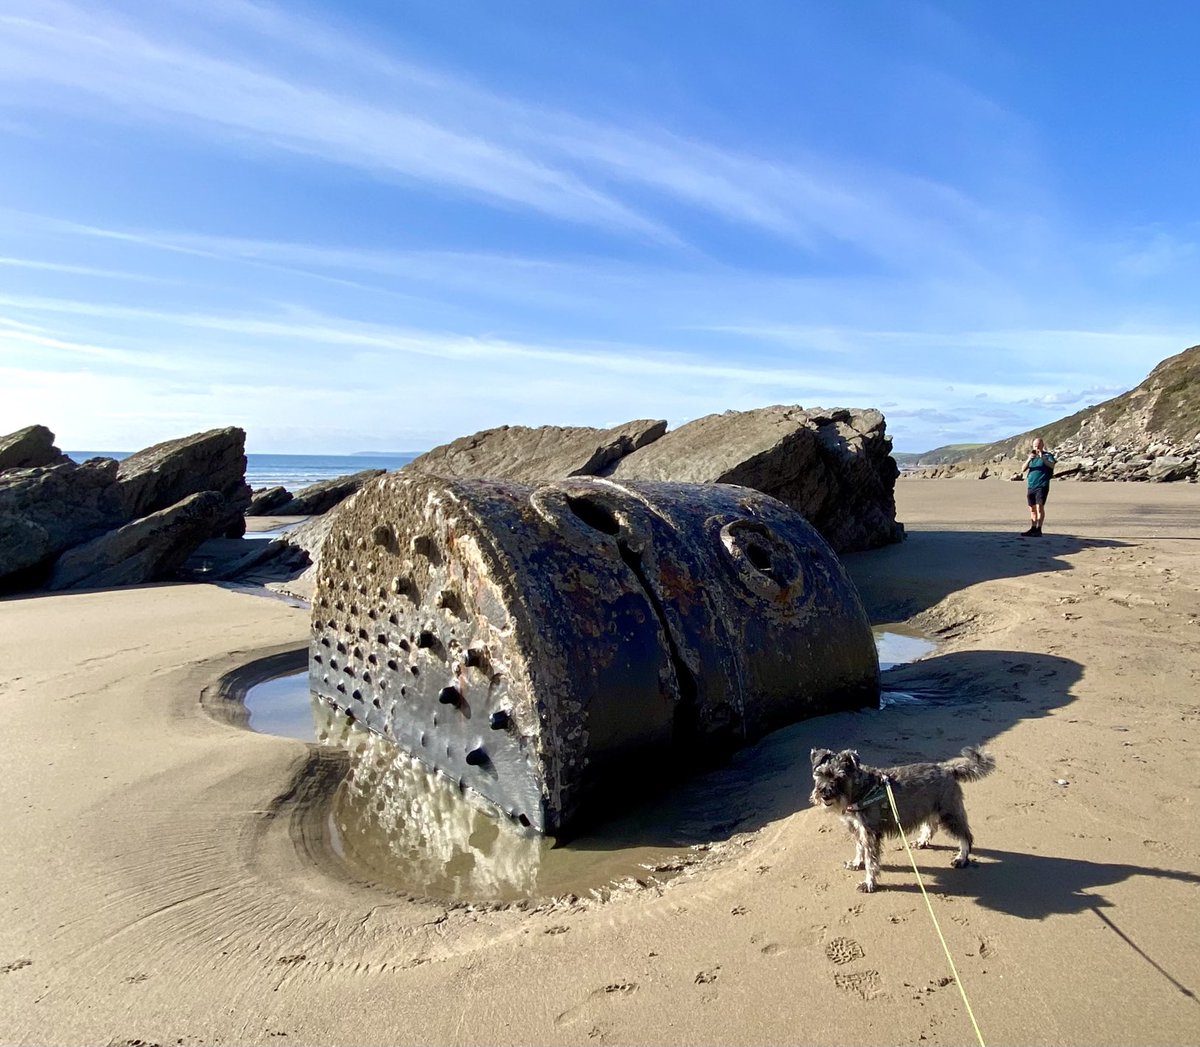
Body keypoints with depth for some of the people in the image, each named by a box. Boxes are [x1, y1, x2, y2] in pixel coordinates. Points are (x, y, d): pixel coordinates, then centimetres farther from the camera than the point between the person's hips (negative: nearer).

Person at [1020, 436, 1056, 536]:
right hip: (1031, 486, 6)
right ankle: (1032, 529, 11)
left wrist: (1042, 458, -28)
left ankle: (1038, 530, -16)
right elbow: (1023, 469, 7)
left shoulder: (1048, 455, 3)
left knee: (1039, 507, -14)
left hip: (1042, 486, -6)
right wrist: (1029, 459, -9)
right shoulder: (1031, 457, 17)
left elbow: (1052, 465, -15)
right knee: (1032, 509, 7)